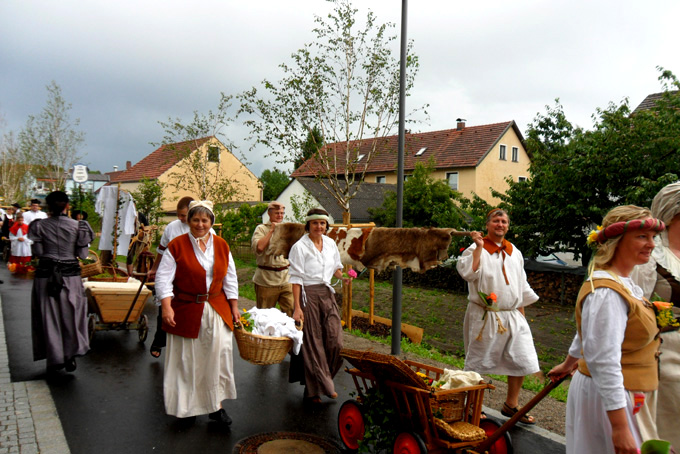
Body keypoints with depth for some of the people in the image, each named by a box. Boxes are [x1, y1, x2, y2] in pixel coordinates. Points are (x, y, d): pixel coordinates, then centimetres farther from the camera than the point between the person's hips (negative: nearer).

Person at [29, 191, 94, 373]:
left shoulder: (40, 226, -4)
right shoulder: (78, 226, -6)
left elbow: (38, 252, -4)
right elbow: (82, 254, -5)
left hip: (45, 274, 1)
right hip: (70, 274, 0)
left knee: (49, 317, 10)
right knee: (70, 315, 11)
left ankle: (54, 358, 16)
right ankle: (70, 356, 8)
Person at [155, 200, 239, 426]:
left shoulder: (221, 246, 6)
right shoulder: (177, 245, -4)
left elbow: (230, 279, 11)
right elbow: (164, 278, -6)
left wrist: (234, 307, 8)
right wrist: (166, 307, -16)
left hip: (218, 310, 3)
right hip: (186, 312, -2)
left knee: (219, 356, 0)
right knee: (187, 360, 7)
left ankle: (216, 405, 14)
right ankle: (187, 406, 24)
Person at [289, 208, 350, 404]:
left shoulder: (330, 244, 8)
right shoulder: (300, 247, -8)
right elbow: (296, 278, -10)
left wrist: (343, 277, -2)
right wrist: (297, 307, -15)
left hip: (327, 294, 5)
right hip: (308, 295, -5)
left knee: (335, 341, 0)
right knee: (313, 343, 1)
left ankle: (324, 380, 23)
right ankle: (313, 389, 16)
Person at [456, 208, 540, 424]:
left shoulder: (514, 252, 12)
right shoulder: (477, 249, -6)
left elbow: (522, 285, 19)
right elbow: (468, 273, -24)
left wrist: (521, 312, 16)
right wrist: (479, 246, -21)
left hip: (512, 315, 6)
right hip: (484, 316, -6)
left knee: (521, 361, 7)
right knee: (478, 363, 4)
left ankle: (511, 404, 25)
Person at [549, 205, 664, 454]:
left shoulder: (622, 283, 8)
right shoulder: (607, 292, -24)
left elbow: (588, 333, 22)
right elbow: (603, 361, -28)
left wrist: (569, 363, 34)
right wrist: (620, 428, -27)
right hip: (607, 397, -10)